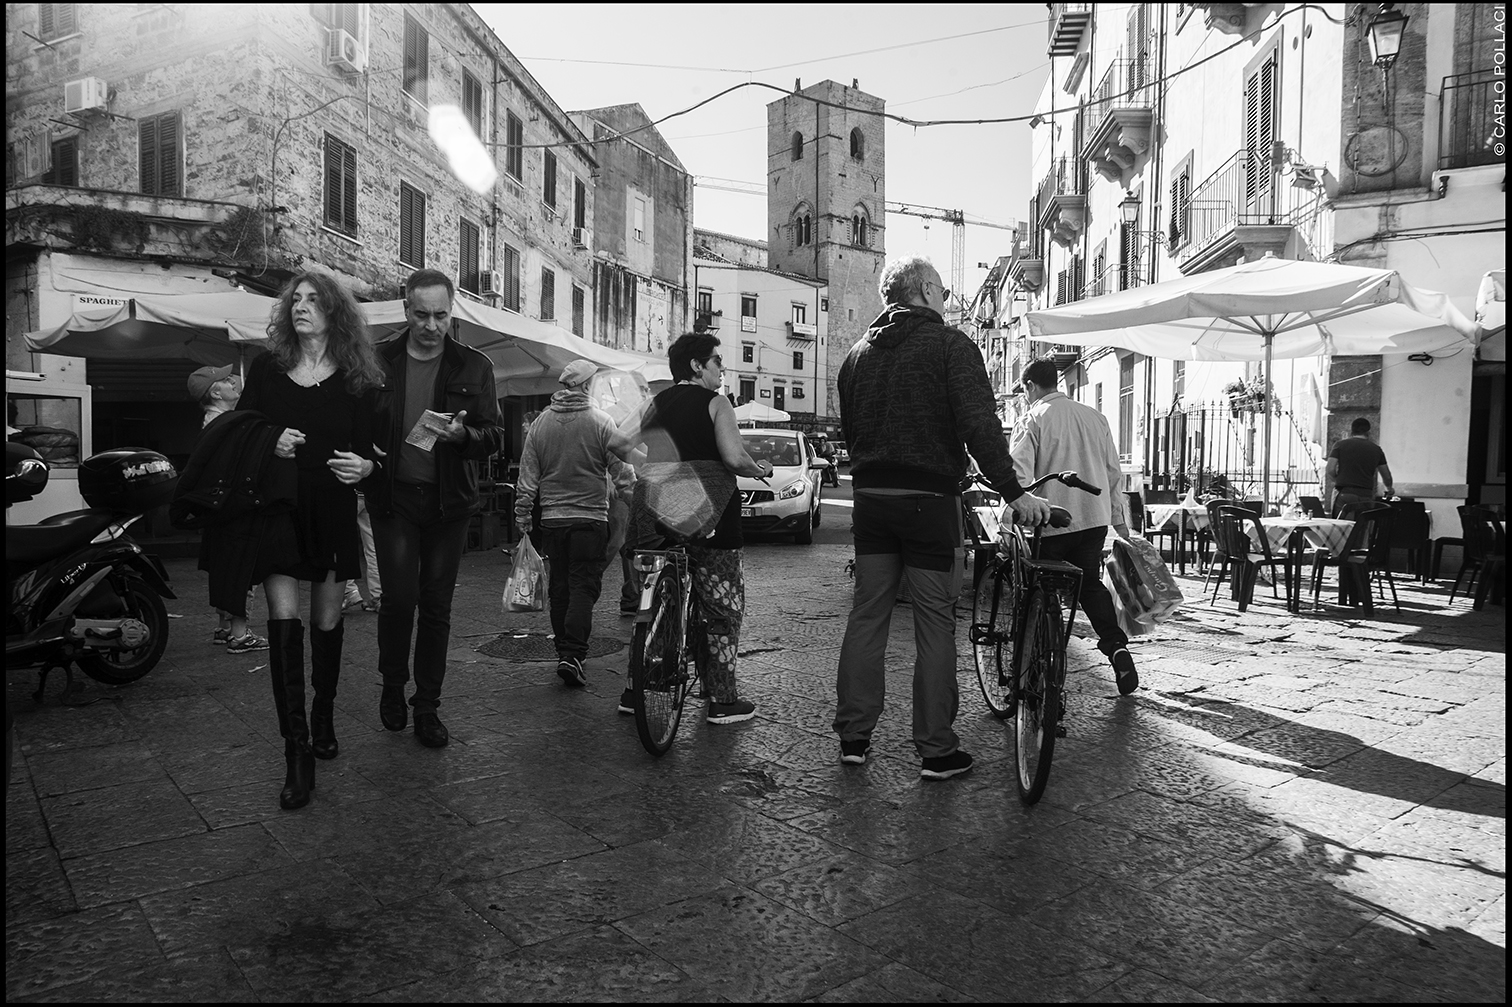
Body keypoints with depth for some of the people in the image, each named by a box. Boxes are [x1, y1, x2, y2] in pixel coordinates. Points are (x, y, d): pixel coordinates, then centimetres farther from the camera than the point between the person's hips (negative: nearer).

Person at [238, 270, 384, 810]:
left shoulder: (357, 377, 2)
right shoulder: (266, 368, 5)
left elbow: (371, 446, 4)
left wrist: (363, 465, -18)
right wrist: (269, 445, -11)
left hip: (333, 511, 0)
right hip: (276, 507, 0)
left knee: (327, 621, 10)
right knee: (284, 620, -10)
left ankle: (323, 720, 33)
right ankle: (297, 752, -7)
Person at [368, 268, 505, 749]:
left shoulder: (474, 366, 4)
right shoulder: (378, 361, 4)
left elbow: (495, 437, 2)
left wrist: (463, 435, -18)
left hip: (448, 500, 1)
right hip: (394, 495, -1)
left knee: (437, 605, 5)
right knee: (399, 595, -9)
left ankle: (427, 707, 18)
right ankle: (393, 685, 19)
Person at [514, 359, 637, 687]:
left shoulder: (540, 424, 6)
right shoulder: (600, 421, -7)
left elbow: (527, 477, 7)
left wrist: (523, 518, 12)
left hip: (552, 518, 4)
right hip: (590, 517, -4)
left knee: (559, 587, 12)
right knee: (584, 586, -2)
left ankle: (564, 653, 20)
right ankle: (573, 654, -12)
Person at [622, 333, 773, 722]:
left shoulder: (655, 404, 12)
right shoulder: (715, 403, -3)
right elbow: (734, 457, -16)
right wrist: (758, 470, 3)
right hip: (709, 521, -6)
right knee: (723, 609, 5)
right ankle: (722, 701, 8)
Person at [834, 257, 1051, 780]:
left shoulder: (859, 352, 13)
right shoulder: (949, 344, -6)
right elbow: (979, 425, -16)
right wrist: (1014, 492, -15)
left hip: (871, 498, 6)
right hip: (928, 501, -5)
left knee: (867, 614, 10)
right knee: (935, 623, 1)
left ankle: (853, 736, 16)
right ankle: (936, 750, 7)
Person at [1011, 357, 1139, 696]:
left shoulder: (1033, 420, -6)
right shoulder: (1095, 417, 10)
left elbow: (1019, 474, -17)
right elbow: (1114, 472, 14)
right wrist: (1120, 520, 21)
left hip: (1051, 521, -5)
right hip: (1095, 518, 5)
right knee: (1090, 583, 20)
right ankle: (1117, 647, 3)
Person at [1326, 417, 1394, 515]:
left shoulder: (1340, 445, 4)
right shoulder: (1376, 449, 13)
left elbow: (1330, 470, -6)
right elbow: (1387, 478, 20)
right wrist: (1389, 489, 41)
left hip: (1344, 495, -2)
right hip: (1366, 497, 2)